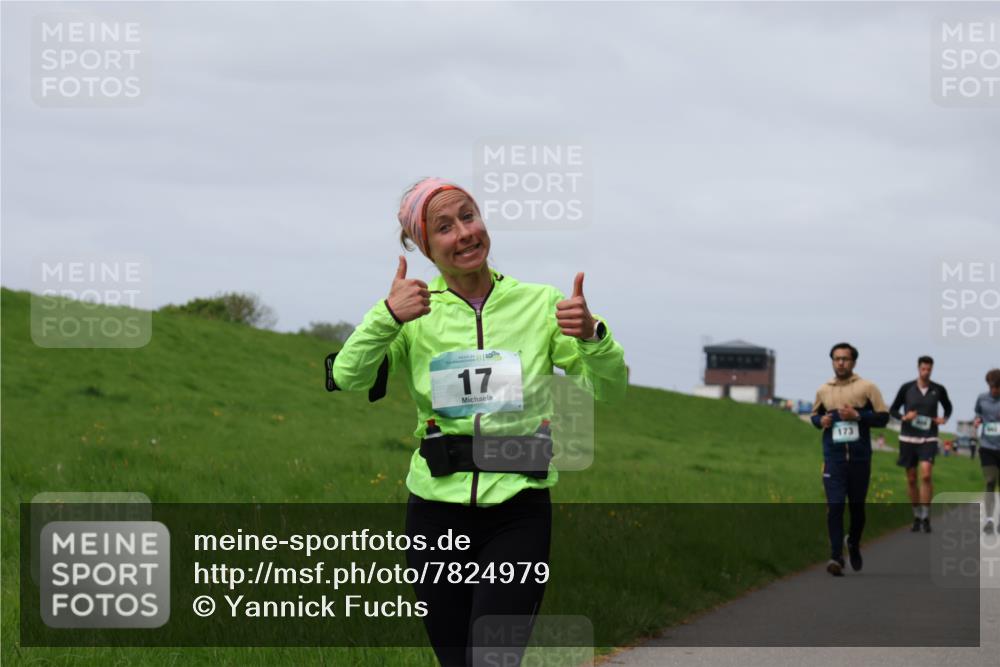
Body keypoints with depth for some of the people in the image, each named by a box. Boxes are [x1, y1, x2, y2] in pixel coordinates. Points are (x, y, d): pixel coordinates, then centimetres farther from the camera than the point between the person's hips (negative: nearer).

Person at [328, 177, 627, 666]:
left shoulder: (540, 304, 3)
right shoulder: (415, 313, 2)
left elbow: (610, 389, 0)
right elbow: (348, 377, -11)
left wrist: (593, 335, -21)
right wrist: (386, 317, -29)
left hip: (518, 515, -1)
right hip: (436, 512, 2)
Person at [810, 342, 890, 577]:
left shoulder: (867, 388, 0)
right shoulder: (823, 390, 9)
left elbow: (883, 417, -2)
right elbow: (815, 415, 22)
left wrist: (857, 416, -15)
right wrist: (821, 421, -1)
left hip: (860, 458, 0)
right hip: (833, 458, 1)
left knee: (857, 506, 11)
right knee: (834, 507, -12)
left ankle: (854, 545, 36)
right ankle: (836, 557, -14)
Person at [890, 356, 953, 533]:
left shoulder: (938, 390, 1)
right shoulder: (907, 388, -1)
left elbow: (948, 407, 21)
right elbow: (893, 410, 7)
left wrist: (944, 418, 0)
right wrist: (904, 417, -13)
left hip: (928, 439, -1)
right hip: (908, 438, 1)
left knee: (926, 474, -20)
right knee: (911, 479, 7)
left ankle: (926, 516, -11)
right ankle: (917, 516, 22)